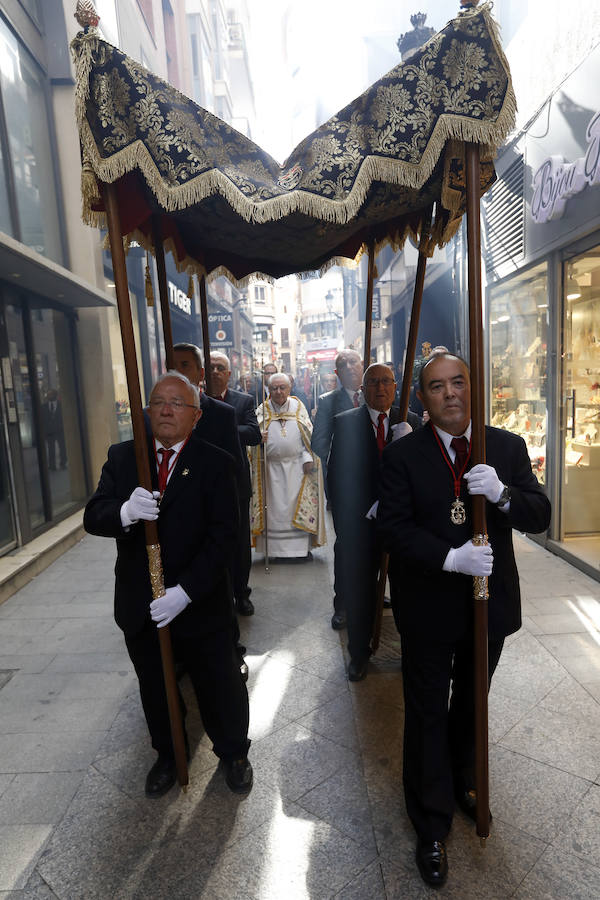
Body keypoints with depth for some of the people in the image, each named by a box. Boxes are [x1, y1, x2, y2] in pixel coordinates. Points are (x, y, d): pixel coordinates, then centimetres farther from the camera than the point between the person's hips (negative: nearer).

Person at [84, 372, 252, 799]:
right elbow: (93, 516, -8)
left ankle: (234, 753, 45)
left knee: (221, 687, 15)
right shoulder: (122, 457, 0)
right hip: (139, 607, 3)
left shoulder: (216, 463, -12)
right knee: (155, 690, 24)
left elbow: (223, 535, -17)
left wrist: (185, 592, -25)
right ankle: (167, 755, 52)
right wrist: (124, 512, -31)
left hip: (200, 605, -3)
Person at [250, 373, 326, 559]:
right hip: (273, 468, 0)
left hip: (297, 465, 0)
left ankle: (301, 547, 12)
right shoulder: (262, 410, 5)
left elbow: (308, 435, 5)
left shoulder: (298, 407, 6)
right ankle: (279, 548, 13)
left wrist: (308, 458, -6)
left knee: (299, 504, 3)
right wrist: (258, 438, -23)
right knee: (276, 507, 3)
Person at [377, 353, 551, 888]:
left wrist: (503, 494, -25)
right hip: (429, 608, -3)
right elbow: (393, 528, -15)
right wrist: (451, 557, -27)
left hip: (490, 602, 4)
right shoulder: (403, 456, -11)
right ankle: (432, 828, 33)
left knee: (471, 703, 25)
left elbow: (540, 516, -5)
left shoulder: (508, 448, -2)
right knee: (428, 714, 11)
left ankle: (463, 781, 54)